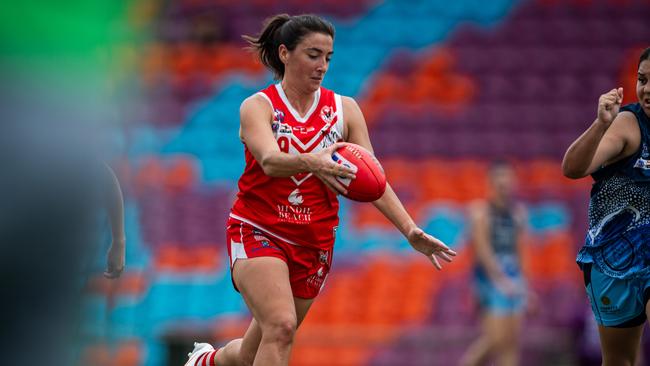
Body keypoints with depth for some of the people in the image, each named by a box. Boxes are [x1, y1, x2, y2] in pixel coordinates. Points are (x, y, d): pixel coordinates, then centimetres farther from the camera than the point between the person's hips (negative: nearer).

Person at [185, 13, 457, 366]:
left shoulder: (344, 109, 4)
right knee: (281, 326, -28)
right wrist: (310, 162, -48)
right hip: (257, 231, -4)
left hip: (313, 243, 4)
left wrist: (410, 230, -15)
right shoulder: (258, 106, -6)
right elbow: (270, 161, -26)